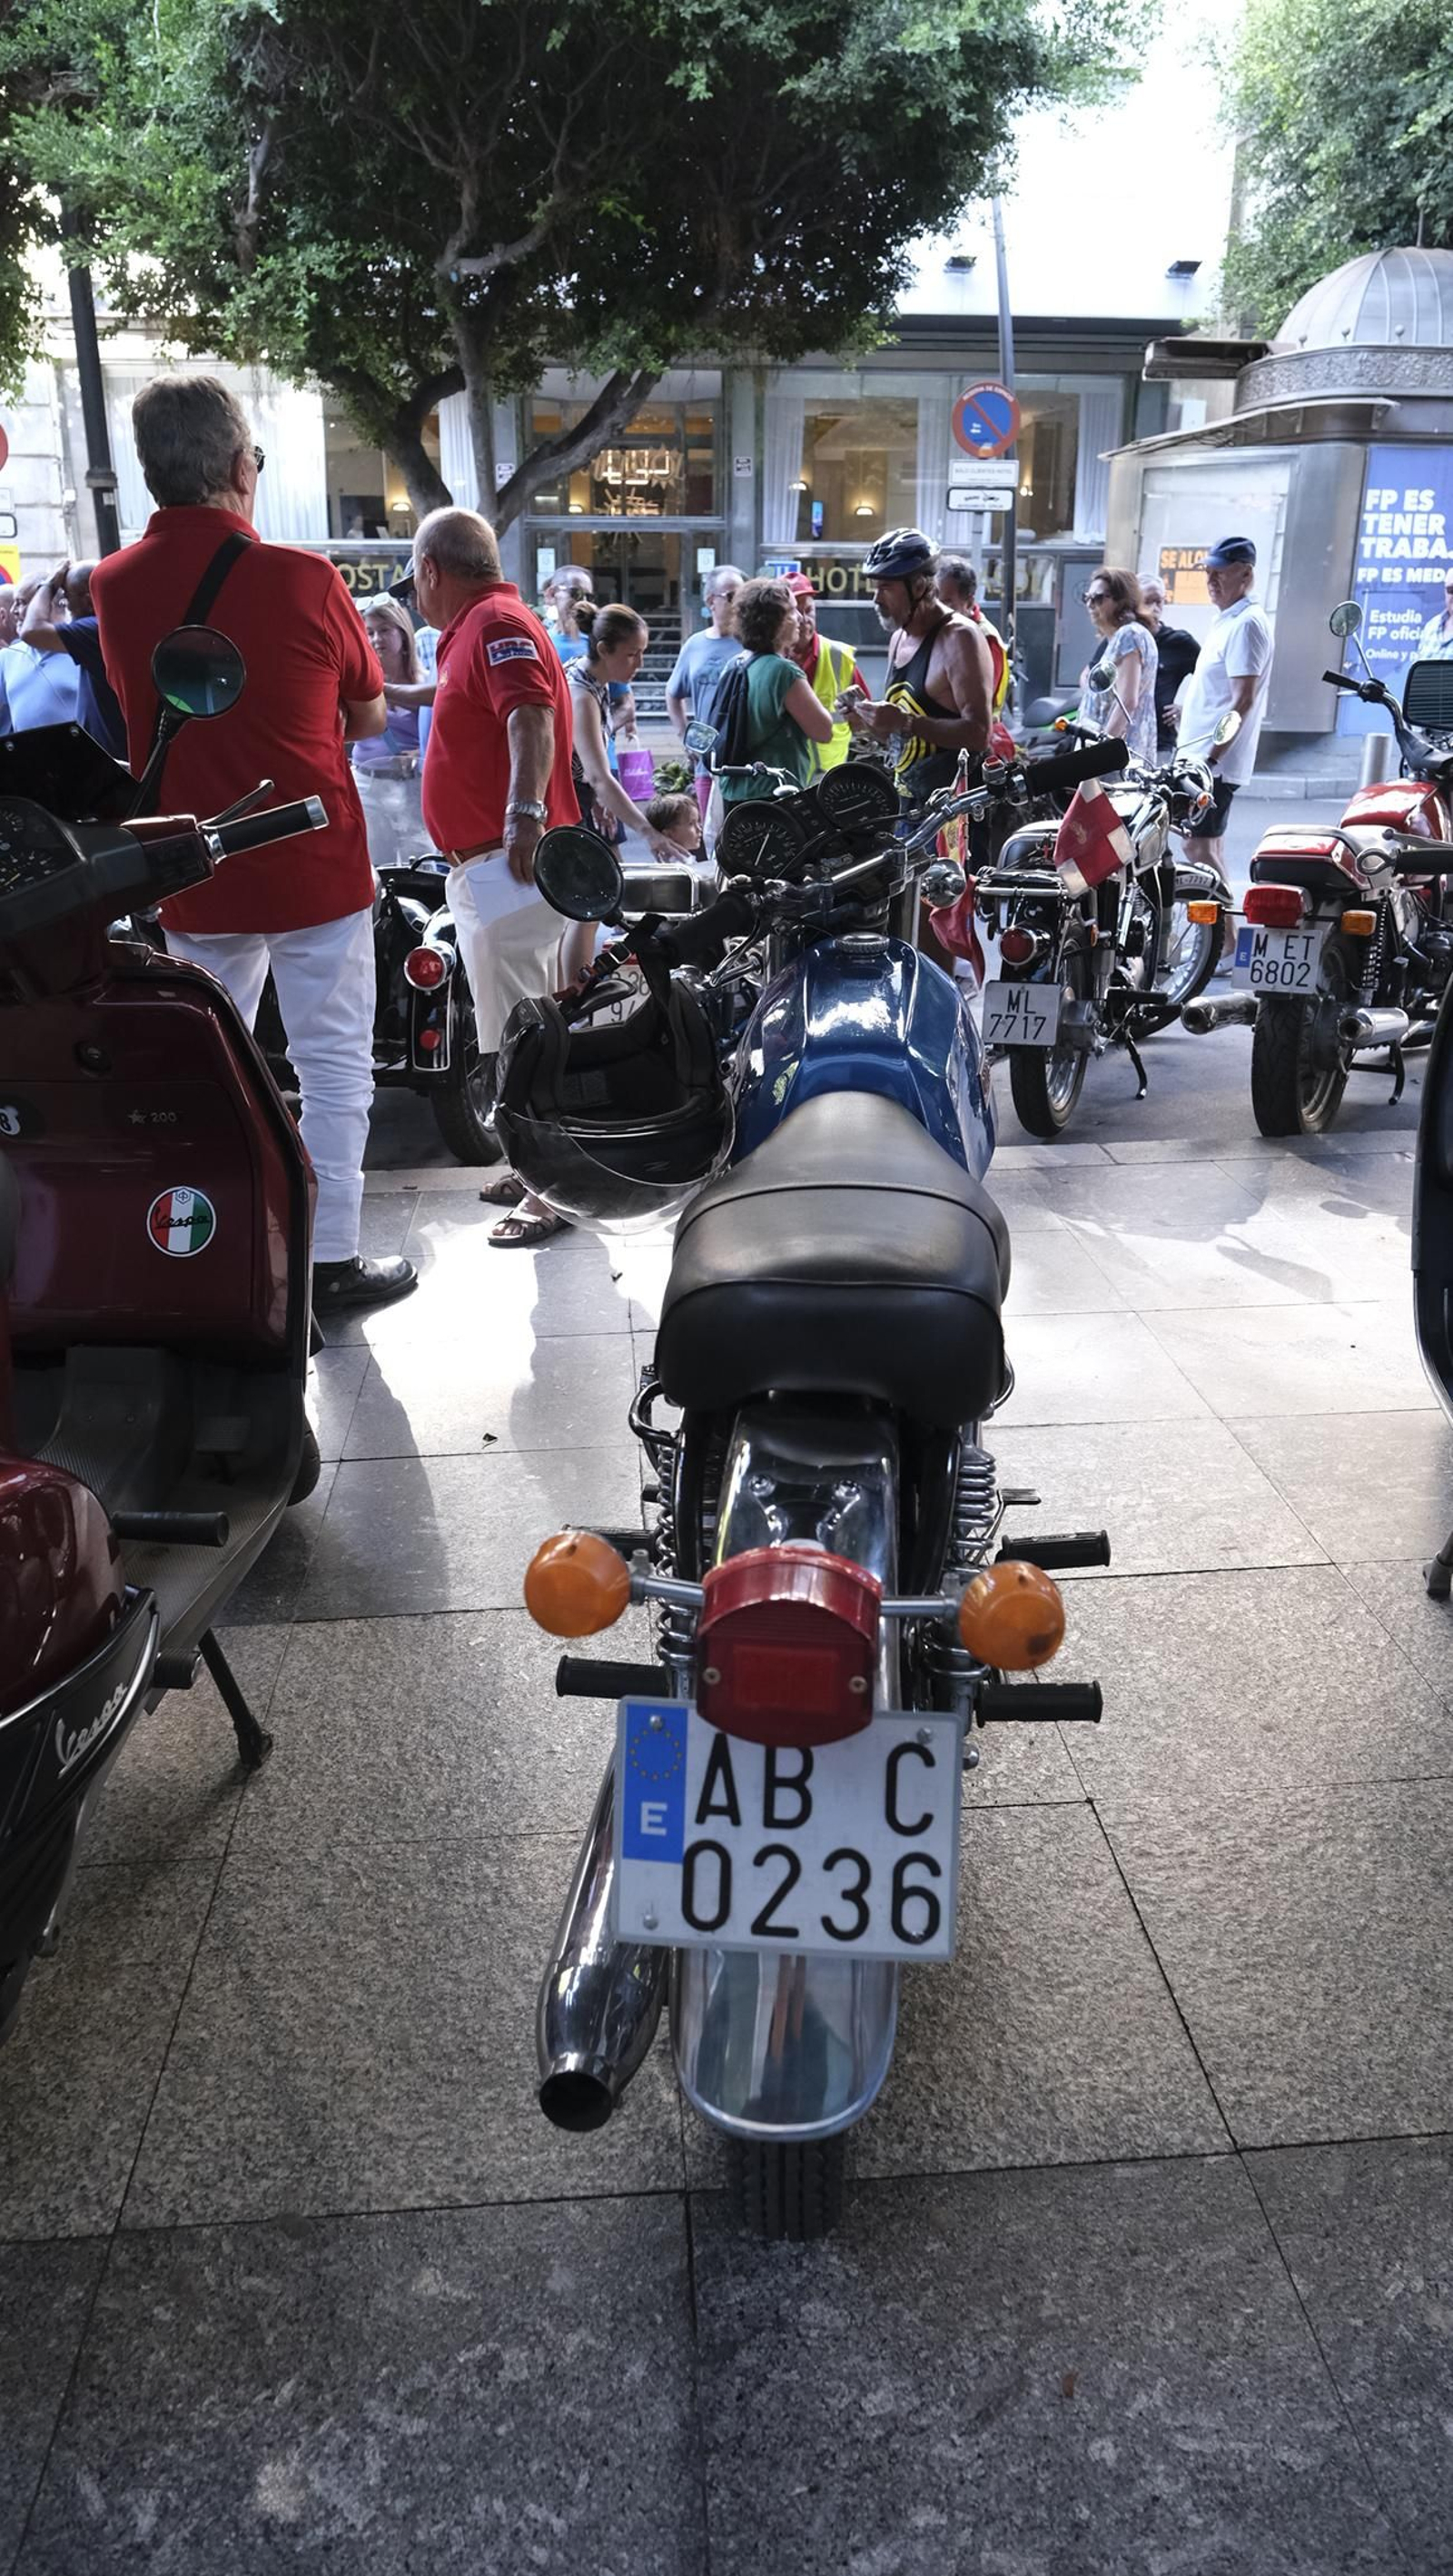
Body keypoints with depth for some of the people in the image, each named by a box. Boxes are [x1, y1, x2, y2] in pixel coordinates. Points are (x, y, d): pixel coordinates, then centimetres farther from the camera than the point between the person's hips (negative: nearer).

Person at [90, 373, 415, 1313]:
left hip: (192, 878, 4)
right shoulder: (302, 577, -13)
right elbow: (368, 717, -1)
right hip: (314, 871, -4)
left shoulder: (114, 585, -1)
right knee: (334, 1066, 6)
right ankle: (330, 1261, 10)